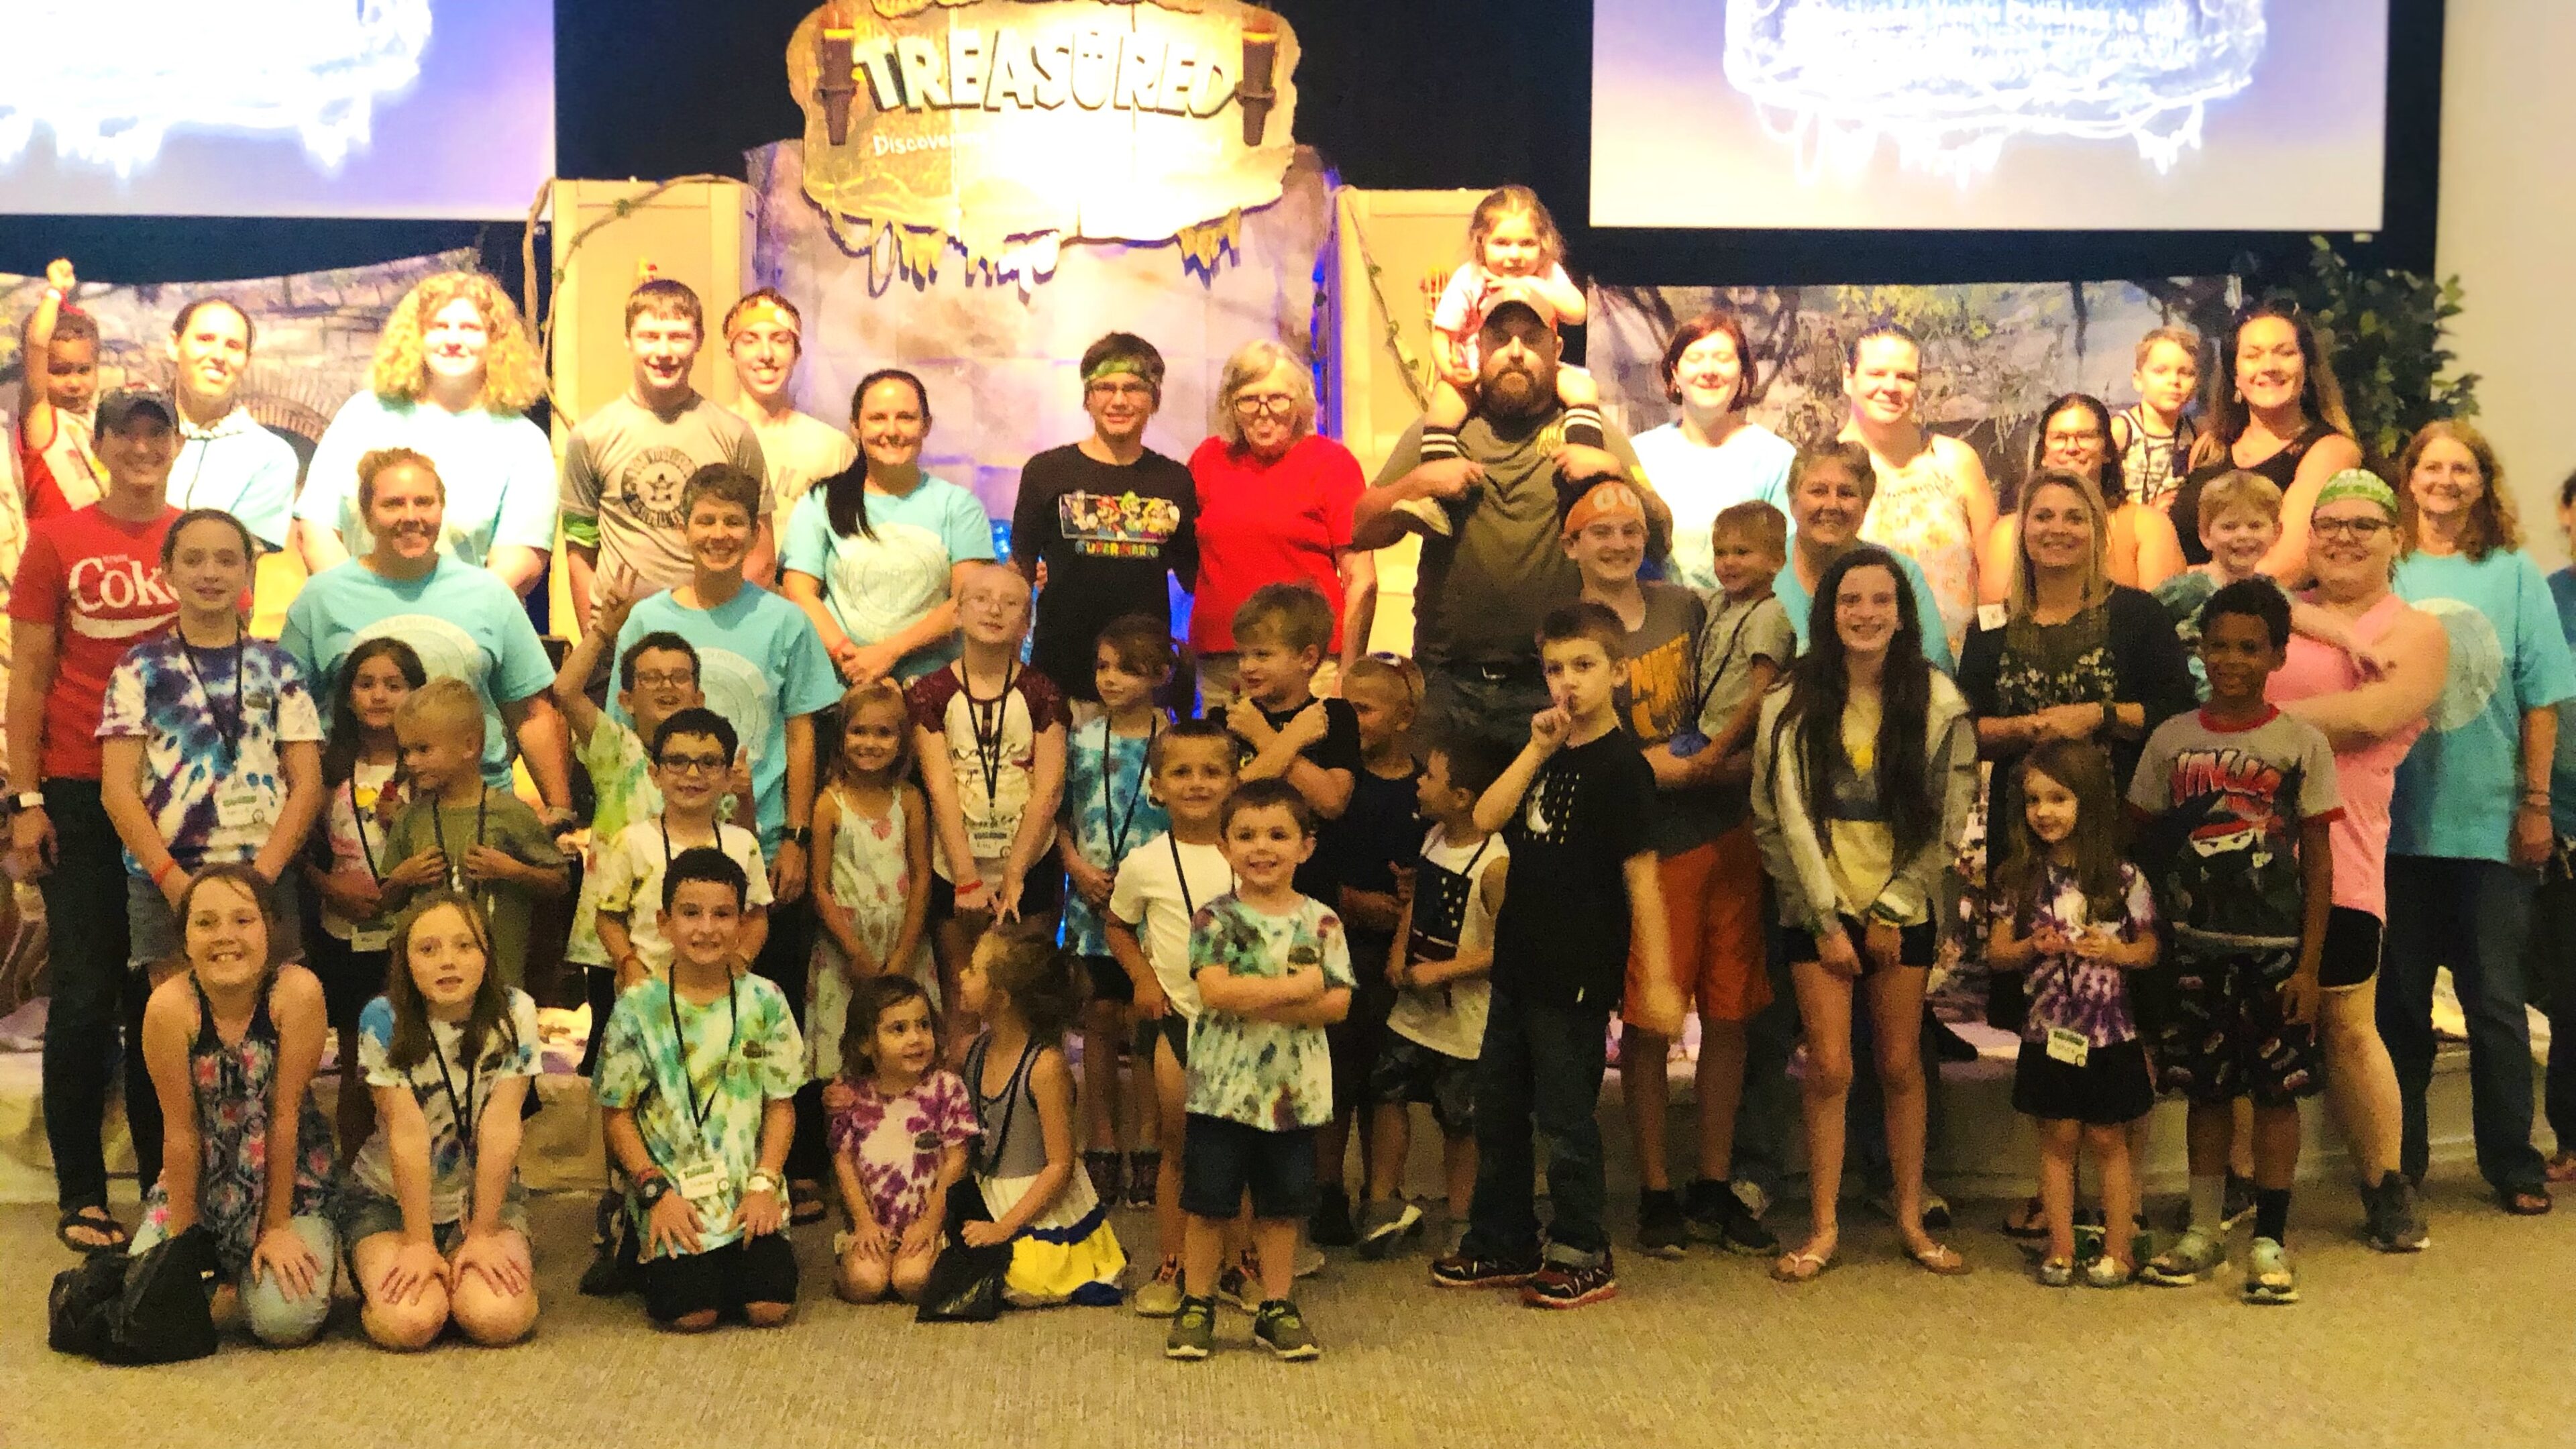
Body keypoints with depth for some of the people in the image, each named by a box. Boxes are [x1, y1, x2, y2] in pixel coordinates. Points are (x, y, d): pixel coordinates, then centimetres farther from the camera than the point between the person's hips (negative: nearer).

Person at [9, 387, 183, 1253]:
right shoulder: (57, 542, 1)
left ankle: (167, 1178, 19)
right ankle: (80, 1191, 12)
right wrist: (26, 800, -4)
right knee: (87, 989, 3)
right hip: (82, 793, -2)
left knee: (164, 990, 8)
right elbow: (28, 677, 1)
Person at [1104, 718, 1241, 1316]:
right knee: (1177, 1148, 6)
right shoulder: (1146, 863, -3)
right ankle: (1169, 1267, 15)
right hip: (1173, 1017, -1)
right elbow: (1117, 926, 11)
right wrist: (1143, 977, -3)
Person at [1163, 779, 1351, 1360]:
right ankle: (1197, 1305, 19)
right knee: (1209, 1201, 6)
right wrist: (1298, 987, -19)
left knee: (1282, 1203, 11)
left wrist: (1257, 1003, -19)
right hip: (1222, 1087, -1)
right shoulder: (1214, 919, -5)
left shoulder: (1321, 922, 0)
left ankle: (1277, 1307, 24)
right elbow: (1215, 991, -18)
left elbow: (1337, 1003, -8)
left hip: (1294, 1090, 2)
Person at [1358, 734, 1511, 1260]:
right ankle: (1385, 1203, 27)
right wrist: (1399, 949, 3)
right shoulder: (1434, 838, 3)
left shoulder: (1495, 864, -22)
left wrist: (1440, 970, -22)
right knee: (1387, 1094, 11)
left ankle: (1460, 1222, 24)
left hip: (1464, 1022, -7)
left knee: (1459, 1123, 7)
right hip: (1413, 1008, 7)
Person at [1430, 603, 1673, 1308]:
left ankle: (1584, 1257, 15)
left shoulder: (1619, 765, -12)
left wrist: (1658, 979, -17)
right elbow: (1485, 818, -1)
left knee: (1564, 1116, 1)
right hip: (1521, 960, 8)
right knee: (1497, 1108, 15)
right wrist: (1535, 751, -10)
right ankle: (1504, 1245, 29)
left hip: (1578, 973, -8)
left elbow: (1641, 875, -15)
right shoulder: (1549, 753, 11)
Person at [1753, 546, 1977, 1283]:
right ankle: (1824, 1229, 6)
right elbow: (1784, 817, -5)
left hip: (1903, 910, 1)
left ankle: (1911, 1220, 18)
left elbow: (1946, 820, -1)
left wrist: (1890, 910, -5)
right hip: (1817, 910, -1)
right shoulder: (1792, 702, -4)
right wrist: (1829, 919, -7)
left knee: (1901, 1064, 6)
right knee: (1830, 1068, -4)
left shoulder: (1937, 699, -2)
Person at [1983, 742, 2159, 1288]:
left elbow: (2149, 948, 1)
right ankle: (2060, 1247, 17)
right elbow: (1997, 950, 3)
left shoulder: (2122, 878, -4)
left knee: (2108, 1139, 7)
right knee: (2058, 1138, 8)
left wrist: (2114, 951, -18)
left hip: (2110, 1032, -1)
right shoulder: (2019, 877, 0)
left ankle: (2119, 1249, 17)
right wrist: (2032, 946, -17)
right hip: (2048, 1031, 1)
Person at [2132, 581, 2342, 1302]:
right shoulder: (2171, 740, 4)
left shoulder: (2302, 743, -2)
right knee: (2205, 1088, 10)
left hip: (2275, 947, -2)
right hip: (2193, 945, 2)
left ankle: (2269, 1243, 12)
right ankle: (2203, 1233, 22)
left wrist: (2308, 964, -6)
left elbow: (2318, 861, -2)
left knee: (2276, 1091, 2)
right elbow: (2146, 844, 9)